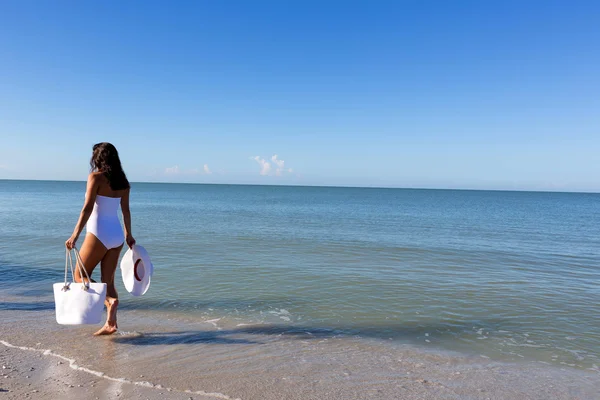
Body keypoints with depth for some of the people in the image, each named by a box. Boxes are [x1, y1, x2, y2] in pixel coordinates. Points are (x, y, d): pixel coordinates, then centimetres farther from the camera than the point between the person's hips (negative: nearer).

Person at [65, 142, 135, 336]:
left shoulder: (96, 177, -8)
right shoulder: (122, 181, 10)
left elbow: (88, 208, -17)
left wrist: (75, 235, -19)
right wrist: (128, 235, 26)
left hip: (99, 233, -6)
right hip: (117, 235, 6)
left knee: (80, 275, 9)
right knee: (108, 281, 10)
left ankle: (108, 299, -15)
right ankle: (111, 323, 6)